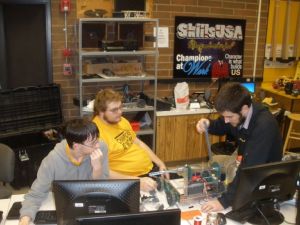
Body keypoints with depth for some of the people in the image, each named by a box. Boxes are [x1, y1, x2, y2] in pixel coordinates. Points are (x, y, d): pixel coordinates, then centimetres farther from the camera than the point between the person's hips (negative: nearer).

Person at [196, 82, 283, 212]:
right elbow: (221, 127, 6)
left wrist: (225, 200, -42)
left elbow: (250, 168, -40)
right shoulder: (235, 113, -16)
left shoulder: (264, 125, -37)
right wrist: (208, 125, -17)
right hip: (243, 162, 7)